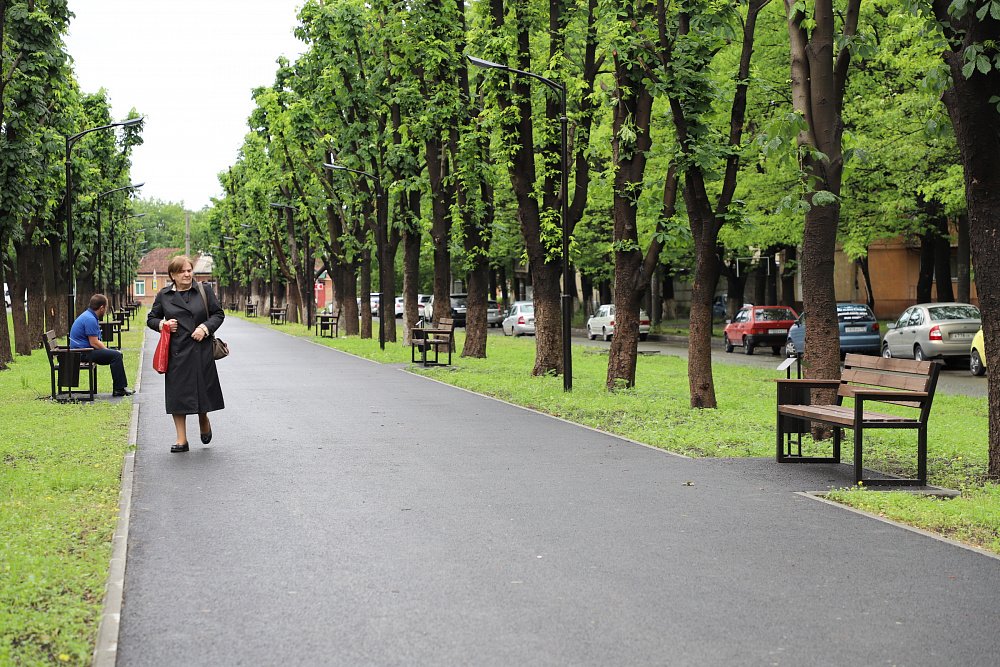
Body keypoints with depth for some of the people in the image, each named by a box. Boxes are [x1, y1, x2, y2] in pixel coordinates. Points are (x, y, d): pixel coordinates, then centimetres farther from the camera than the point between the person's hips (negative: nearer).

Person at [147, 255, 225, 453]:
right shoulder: (164, 295, 5)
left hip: (201, 350, 0)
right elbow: (151, 319, 14)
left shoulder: (204, 291, 3)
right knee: (178, 394, 0)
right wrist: (162, 324, -7)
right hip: (176, 351, 0)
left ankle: (204, 420, 37)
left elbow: (219, 314, 7)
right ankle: (181, 440, 8)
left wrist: (205, 327, -9)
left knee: (203, 390, 4)